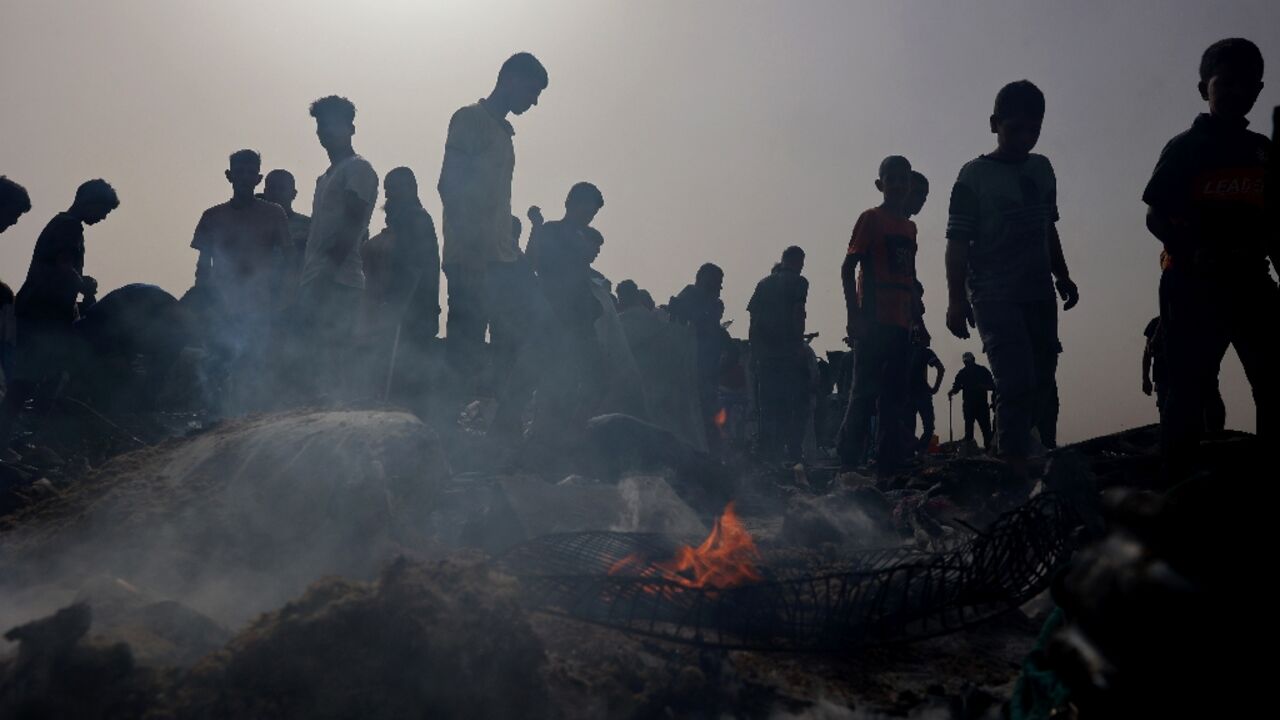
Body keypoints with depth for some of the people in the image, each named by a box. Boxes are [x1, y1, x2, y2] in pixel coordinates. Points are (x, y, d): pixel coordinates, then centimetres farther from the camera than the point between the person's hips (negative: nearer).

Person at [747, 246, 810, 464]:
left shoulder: (764, 283, 15)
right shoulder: (798, 282, 0)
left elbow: (753, 319, 11)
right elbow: (798, 314, -13)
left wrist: (754, 352, 13)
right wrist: (800, 343, -13)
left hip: (765, 353, 5)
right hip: (789, 350, -5)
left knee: (768, 403, 9)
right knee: (796, 404, 1)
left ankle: (768, 450, 9)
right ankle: (793, 450, -5)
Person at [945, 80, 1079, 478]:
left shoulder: (1042, 169, 13)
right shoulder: (974, 175, -5)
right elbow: (958, 243, -9)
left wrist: (1062, 276, 16)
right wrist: (957, 299, -16)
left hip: (1039, 295, 7)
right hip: (995, 297, -6)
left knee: (1042, 385, 5)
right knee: (1017, 384, -16)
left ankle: (1013, 455, 15)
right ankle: (1016, 471, -15)